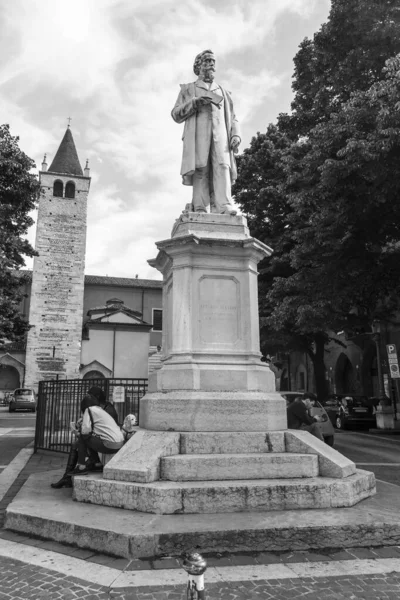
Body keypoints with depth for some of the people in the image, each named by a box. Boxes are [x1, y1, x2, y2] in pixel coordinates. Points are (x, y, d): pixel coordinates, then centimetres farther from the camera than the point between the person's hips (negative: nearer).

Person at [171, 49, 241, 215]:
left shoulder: (223, 92, 32)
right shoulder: (188, 89, 25)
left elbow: (232, 119, 24)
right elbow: (176, 115, 13)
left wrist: (235, 135, 3)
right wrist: (194, 103, -5)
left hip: (220, 134, 2)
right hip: (198, 134, -2)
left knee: (222, 166, -20)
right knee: (200, 169, -17)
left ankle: (224, 207, -34)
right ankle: (200, 210, -23)